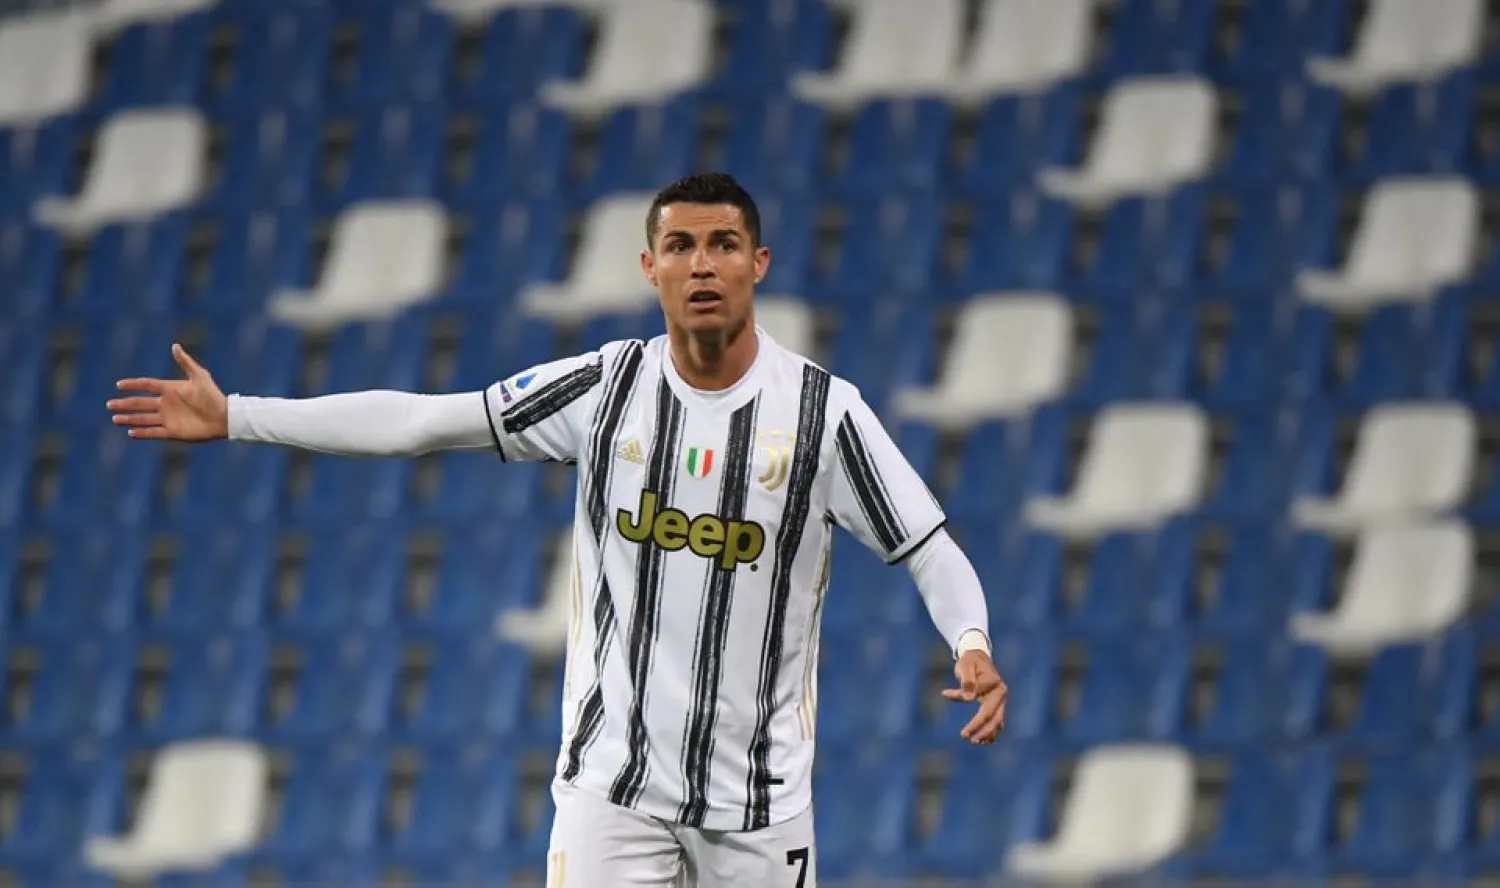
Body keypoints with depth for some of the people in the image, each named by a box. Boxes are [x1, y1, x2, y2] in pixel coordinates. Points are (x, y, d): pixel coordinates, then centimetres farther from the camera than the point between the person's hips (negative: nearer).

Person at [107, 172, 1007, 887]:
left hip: (758, 804, -1)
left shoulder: (824, 409, -5)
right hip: (613, 781, 1)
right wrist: (233, 418, -1)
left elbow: (930, 549, -1)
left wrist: (974, 649, -22)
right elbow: (420, 420, 1)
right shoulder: (605, 387, 0)